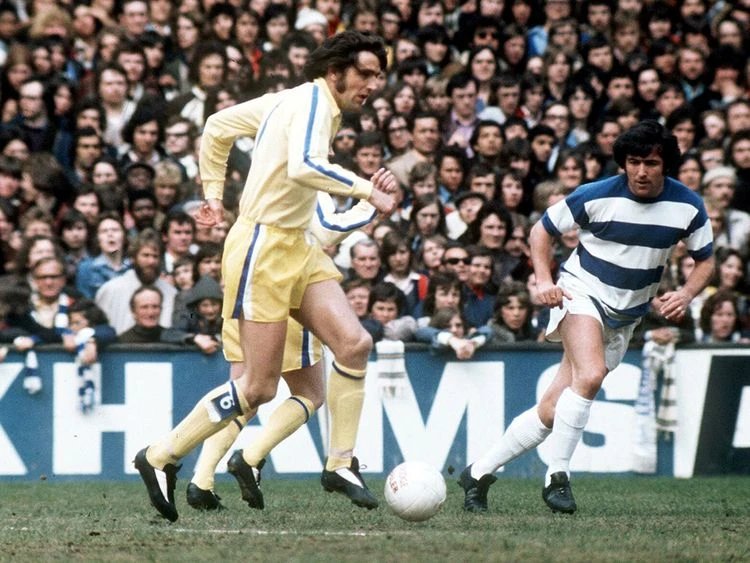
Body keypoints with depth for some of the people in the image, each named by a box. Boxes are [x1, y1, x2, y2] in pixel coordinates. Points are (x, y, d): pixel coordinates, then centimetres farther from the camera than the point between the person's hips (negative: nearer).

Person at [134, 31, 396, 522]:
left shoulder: (291, 100, 15)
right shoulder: (315, 101, -12)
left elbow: (217, 127, 23)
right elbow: (304, 166, -32)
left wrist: (214, 194, 26)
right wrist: (369, 190, -27)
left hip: (296, 247, 10)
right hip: (264, 247, -10)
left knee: (355, 342, -6)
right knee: (259, 388, -6)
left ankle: (340, 464, 0)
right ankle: (161, 458, 7)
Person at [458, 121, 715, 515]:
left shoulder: (687, 206, -5)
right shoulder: (596, 196, -13)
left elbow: (705, 261, 9)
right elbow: (541, 231, 1)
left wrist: (686, 294, -12)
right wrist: (543, 280, -15)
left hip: (624, 318, 4)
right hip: (581, 293, -4)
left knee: (551, 411, 0)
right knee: (590, 375, -34)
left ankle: (479, 473, 12)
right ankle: (557, 476, -23)